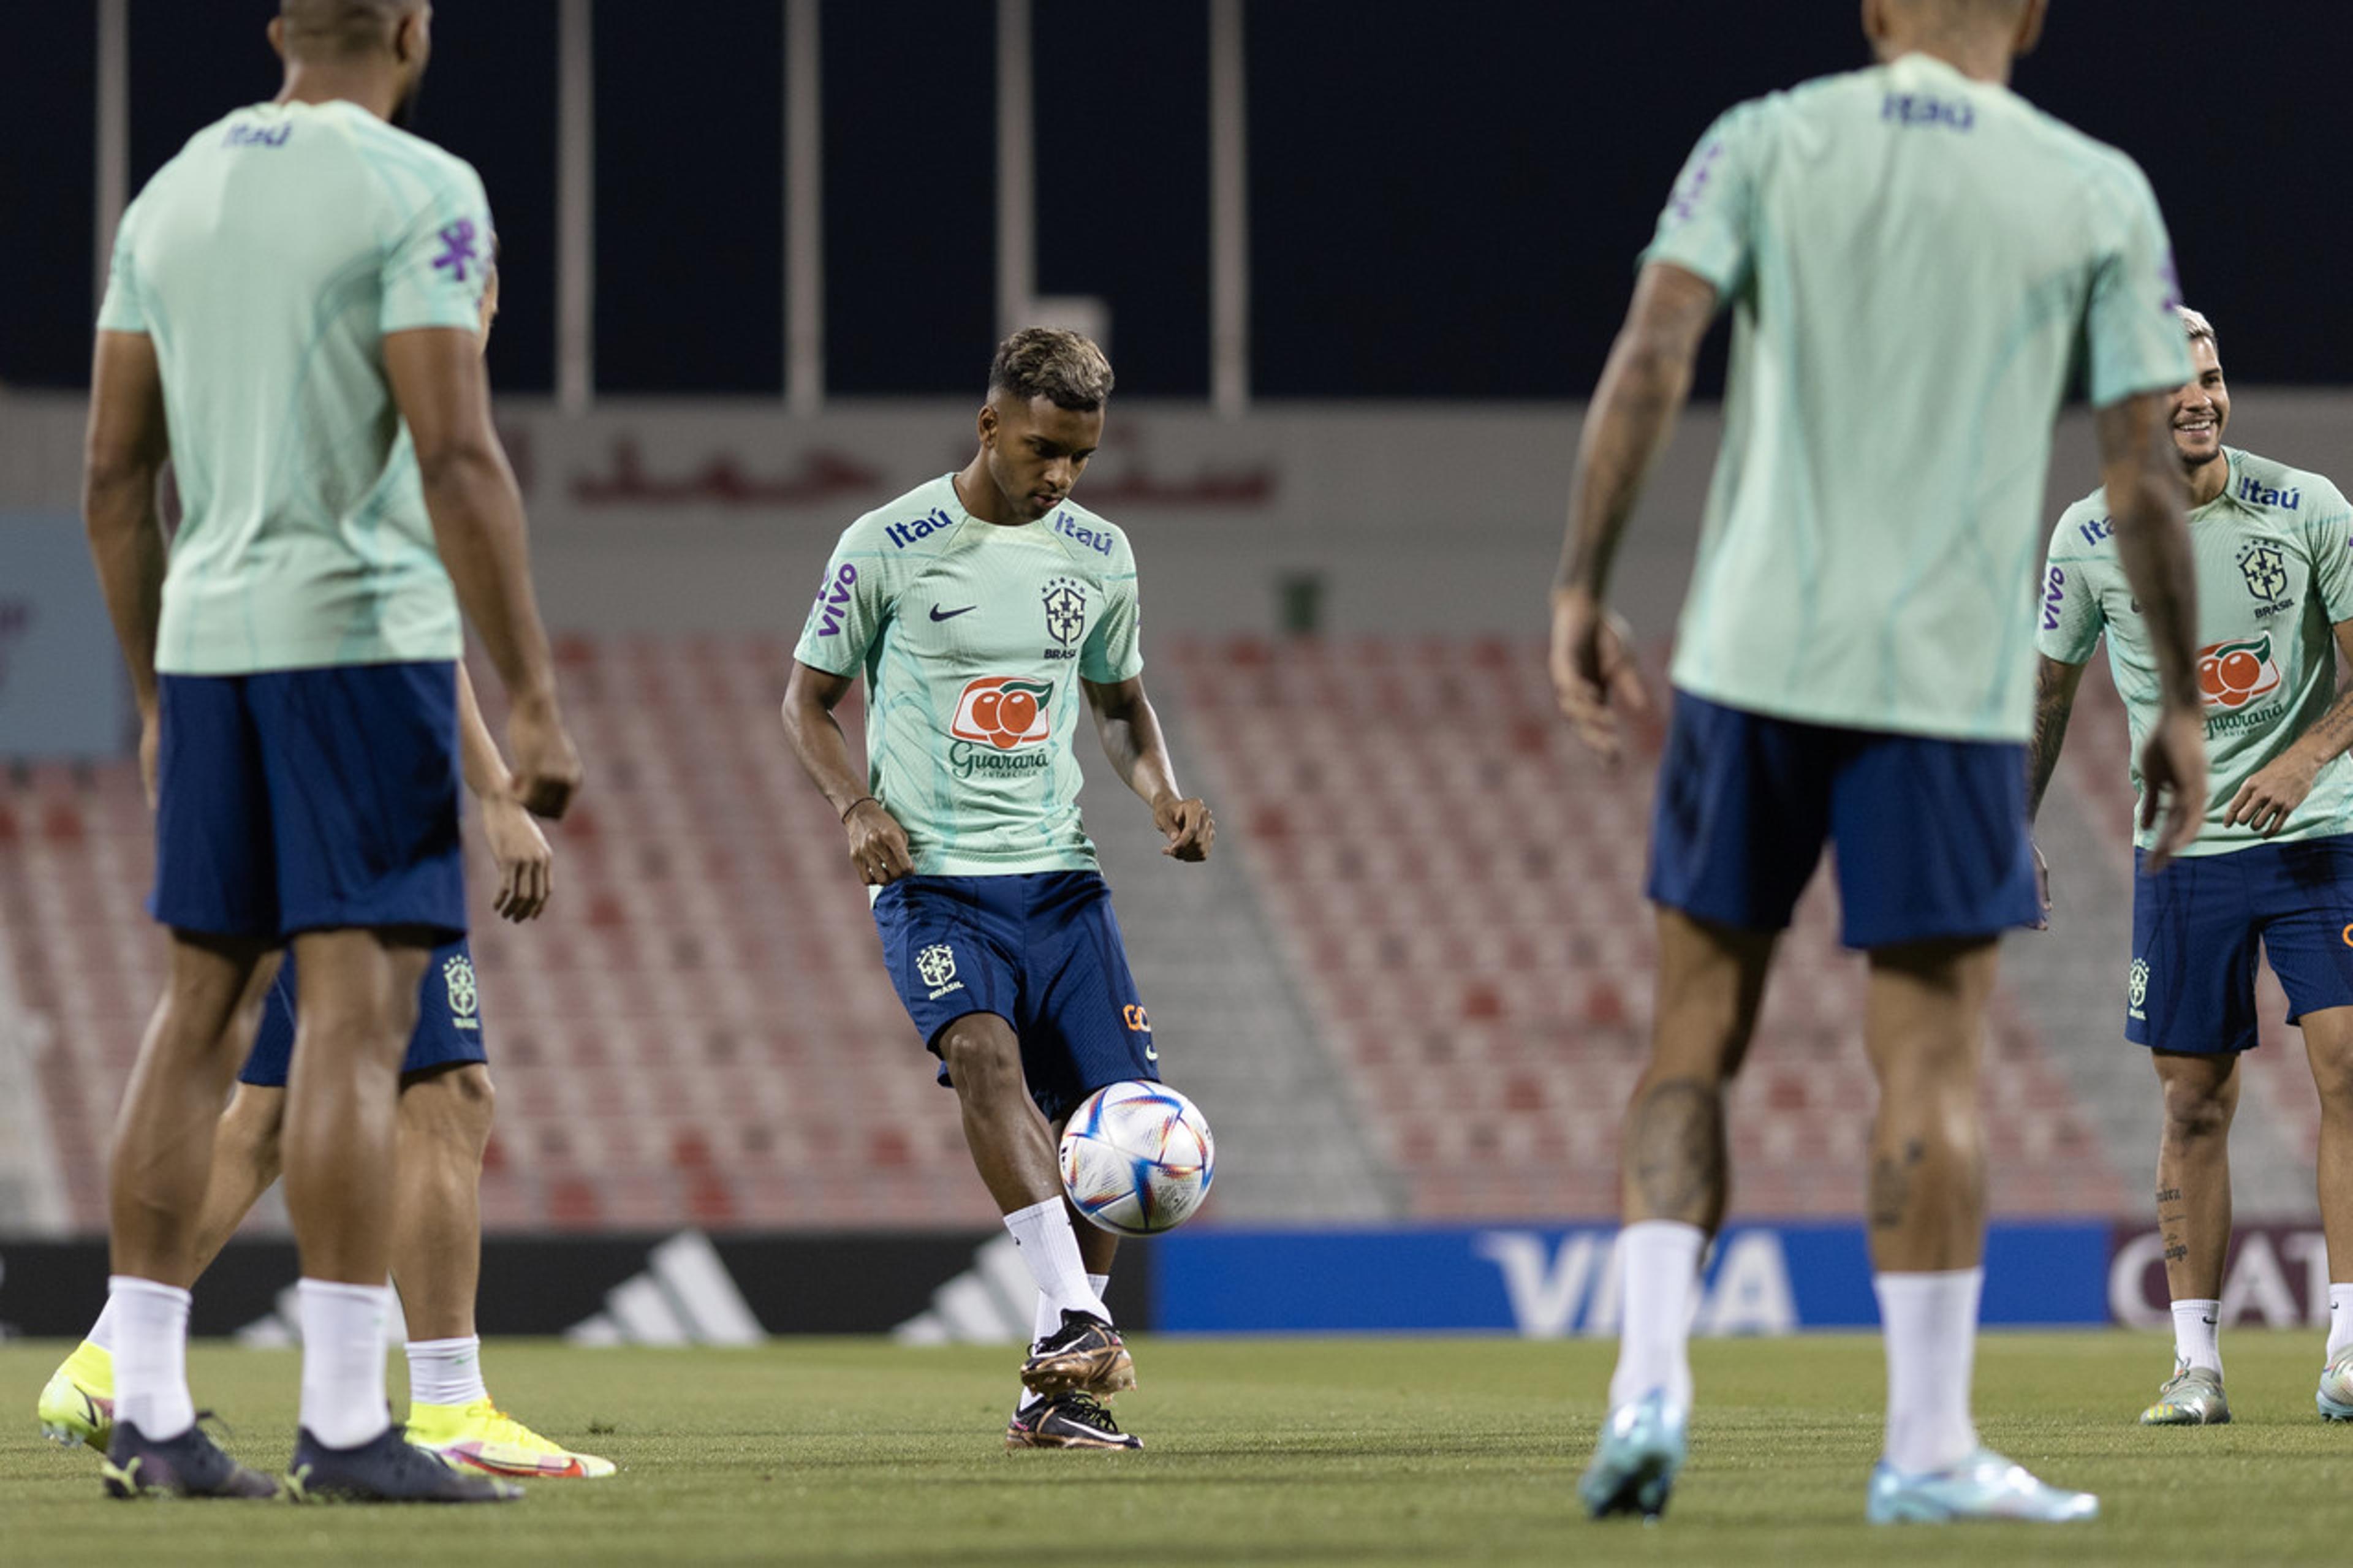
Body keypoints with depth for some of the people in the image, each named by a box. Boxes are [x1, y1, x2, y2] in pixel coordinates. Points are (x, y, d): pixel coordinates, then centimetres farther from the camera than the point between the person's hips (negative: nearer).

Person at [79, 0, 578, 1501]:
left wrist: (154, 699, 22)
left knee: (201, 1008, 10)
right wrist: (536, 700, -15)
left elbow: (115, 475, 14)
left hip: (207, 643, 7)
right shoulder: (420, 193, -9)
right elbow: (456, 459, -17)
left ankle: (147, 1413, 9)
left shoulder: (172, 194, 13)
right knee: (361, 1008, -8)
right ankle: (346, 1424, -12)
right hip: (363, 639, -7)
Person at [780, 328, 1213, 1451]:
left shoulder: (1098, 555, 10)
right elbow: (808, 698, 5)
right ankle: (1072, 1321, -42)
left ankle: (1057, 1391, 9)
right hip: (933, 879, -5)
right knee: (984, 1048, -31)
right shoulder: (887, 548, -3)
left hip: (1060, 873, 5)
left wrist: (1161, 792, 3)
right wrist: (858, 806, -12)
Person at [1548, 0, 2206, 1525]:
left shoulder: (1765, 142, 5)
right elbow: (2147, 471, 1)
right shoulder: (2099, 195, 3)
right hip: (1952, 683, -1)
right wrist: (2181, 704, 9)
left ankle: (1651, 1382, -2)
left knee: (1697, 1036, 11)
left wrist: (1583, 589, -3)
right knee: (1932, 1066, 3)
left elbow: (1651, 356, -7)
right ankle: (1928, 1446, 4)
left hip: (1752, 658, 1)